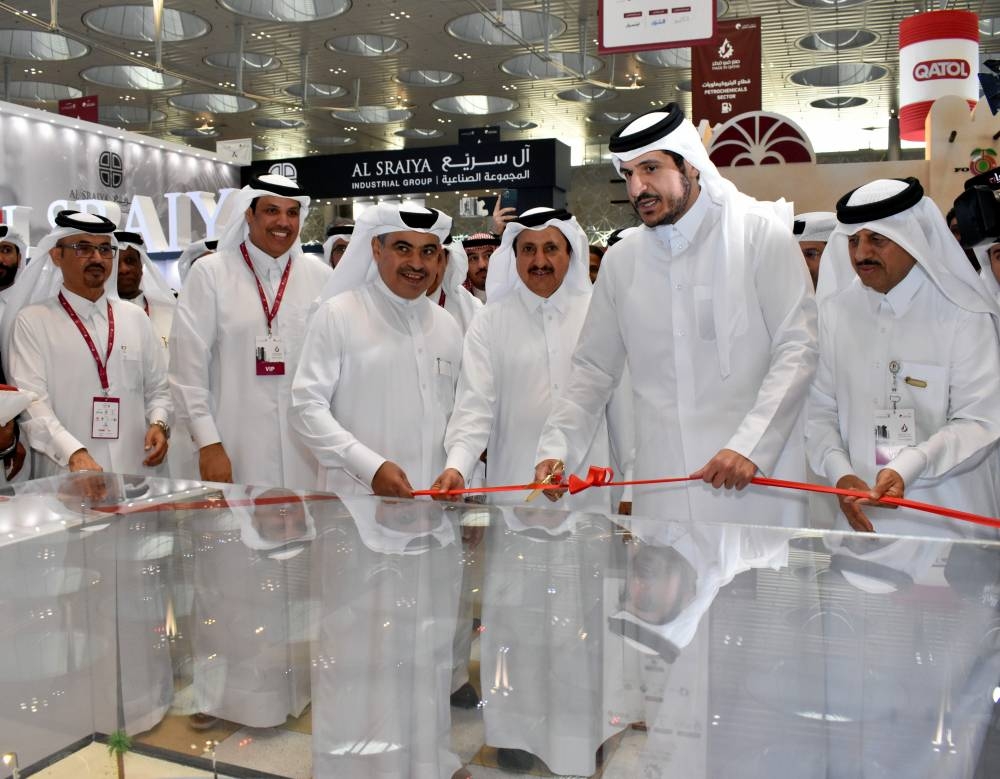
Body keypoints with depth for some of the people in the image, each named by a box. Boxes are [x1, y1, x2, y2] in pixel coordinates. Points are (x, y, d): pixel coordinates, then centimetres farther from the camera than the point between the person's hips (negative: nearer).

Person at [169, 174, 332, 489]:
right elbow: (189, 366, -3)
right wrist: (208, 444, -8)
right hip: (235, 451, -2)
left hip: (308, 453, 2)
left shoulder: (320, 276, 6)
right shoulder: (210, 273, 0)